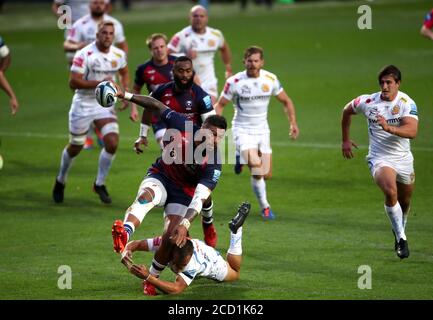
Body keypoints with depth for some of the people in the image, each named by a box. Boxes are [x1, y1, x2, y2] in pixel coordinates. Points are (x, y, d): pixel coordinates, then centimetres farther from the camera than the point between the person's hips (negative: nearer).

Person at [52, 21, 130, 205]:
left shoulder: (119, 55, -2)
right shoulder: (85, 55, -20)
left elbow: (124, 74, 19)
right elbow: (73, 82, -23)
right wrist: (100, 83, -29)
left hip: (105, 105, 4)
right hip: (83, 105, -4)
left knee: (112, 143, -12)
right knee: (75, 147, 10)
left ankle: (100, 184, 7)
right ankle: (60, 181, 36)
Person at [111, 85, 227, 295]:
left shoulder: (214, 164, -25)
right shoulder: (183, 126, -21)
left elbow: (199, 199, -31)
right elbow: (156, 106, -8)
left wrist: (185, 224, -44)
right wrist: (125, 96, -13)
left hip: (183, 192, 0)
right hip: (160, 176, 0)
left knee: (170, 238, -12)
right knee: (146, 196, -36)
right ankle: (124, 234, -68)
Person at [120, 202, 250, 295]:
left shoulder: (192, 265, -55)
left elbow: (175, 289, -62)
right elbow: (134, 244, -37)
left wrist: (148, 277, -73)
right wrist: (126, 253, -61)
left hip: (213, 263, -4)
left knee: (235, 273, 32)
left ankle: (236, 228, 31)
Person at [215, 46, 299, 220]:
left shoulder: (270, 79, -4)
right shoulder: (234, 82, -13)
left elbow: (286, 101, 10)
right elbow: (220, 105, -4)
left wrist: (293, 123, 1)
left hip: (262, 130, 4)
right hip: (242, 130, -4)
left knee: (266, 174, 2)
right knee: (256, 164, -26)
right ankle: (265, 206, -7)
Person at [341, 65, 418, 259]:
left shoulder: (406, 103, -12)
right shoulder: (368, 102, -8)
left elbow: (412, 131, -26)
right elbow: (347, 111, 14)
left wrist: (390, 128, -42)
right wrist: (345, 140, 17)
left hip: (403, 159, 2)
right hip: (380, 159, -2)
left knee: (404, 201, 17)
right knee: (391, 192, -29)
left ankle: (399, 231, 49)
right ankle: (401, 238, -17)